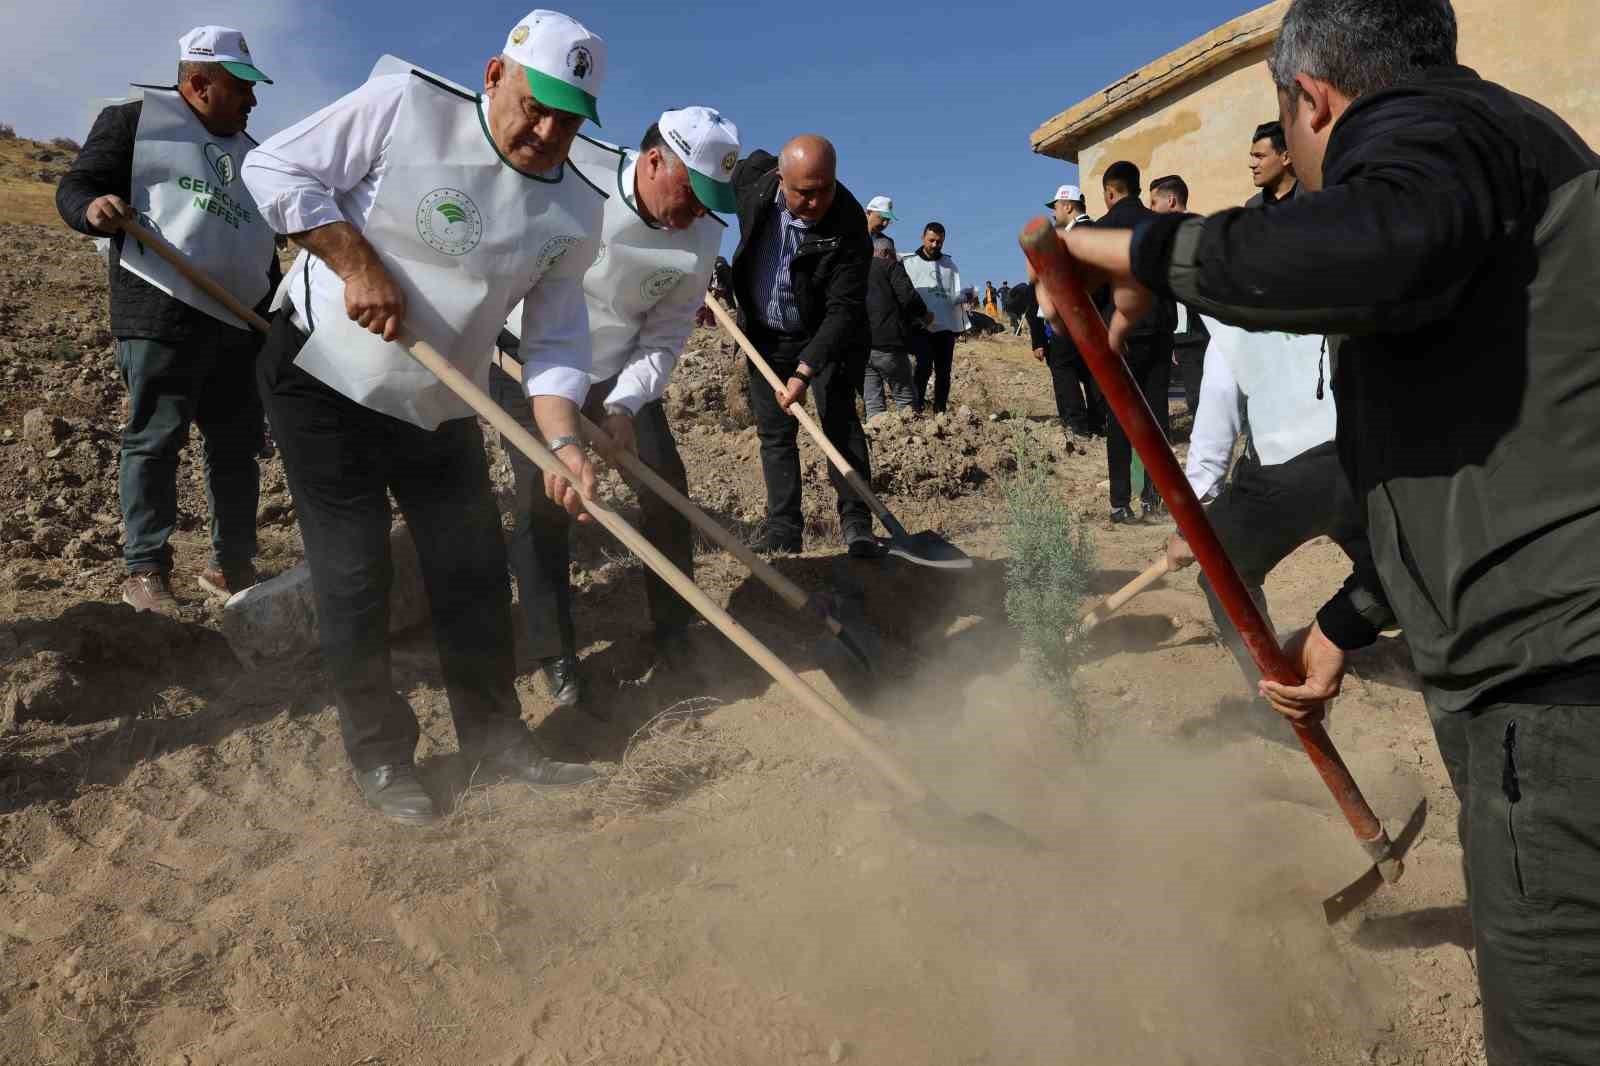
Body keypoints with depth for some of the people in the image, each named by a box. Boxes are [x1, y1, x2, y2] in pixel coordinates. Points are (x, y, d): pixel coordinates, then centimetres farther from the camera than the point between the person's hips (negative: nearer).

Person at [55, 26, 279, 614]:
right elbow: (73, 185, 2)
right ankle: (145, 570, 1)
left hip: (242, 321, 6)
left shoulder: (249, 151, 25)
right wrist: (94, 207, -22)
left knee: (238, 446, 6)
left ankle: (232, 565, 14)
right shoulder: (135, 119, 7)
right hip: (162, 312, -6)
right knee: (154, 441, -5)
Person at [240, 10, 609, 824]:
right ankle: (379, 759, 15)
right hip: (321, 380, -4)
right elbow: (276, 168, -11)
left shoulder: (575, 212, -5)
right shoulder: (406, 104, -15)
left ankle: (495, 744, 21)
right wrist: (359, 264, -21)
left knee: (475, 573, 5)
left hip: (439, 410, 4)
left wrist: (562, 440, -21)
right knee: (353, 580, -2)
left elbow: (555, 343, -6)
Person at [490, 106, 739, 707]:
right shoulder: (568, 169, -24)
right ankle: (555, 657, 9)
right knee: (542, 505, -5)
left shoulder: (702, 237, -14)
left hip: (623, 372, 3)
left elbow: (664, 339, -9)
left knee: (667, 490, -1)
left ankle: (674, 633, 17)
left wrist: (623, 405, -22)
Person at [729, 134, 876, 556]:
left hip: (825, 336, -3)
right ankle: (783, 529, 10)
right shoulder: (754, 175, -16)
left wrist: (805, 370, -39)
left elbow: (844, 310, -30)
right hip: (765, 334, 4)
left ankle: (856, 522, -5)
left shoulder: (848, 225, -28)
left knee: (838, 417, -14)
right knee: (774, 431, 4)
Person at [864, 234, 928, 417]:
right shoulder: (891, 266, 4)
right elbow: (908, 297, -11)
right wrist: (924, 314, 7)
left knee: (873, 402, 6)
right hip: (886, 342, -5)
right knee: (905, 399, -1)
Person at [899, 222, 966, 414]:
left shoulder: (950, 264, 16)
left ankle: (940, 412, 11)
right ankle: (916, 409, -12)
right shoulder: (908, 262, 5)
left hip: (946, 326, 4)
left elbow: (955, 296, 12)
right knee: (924, 366, -18)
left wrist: (965, 295, -7)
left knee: (943, 372, 5)